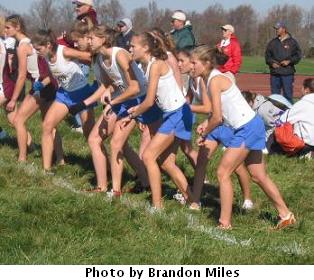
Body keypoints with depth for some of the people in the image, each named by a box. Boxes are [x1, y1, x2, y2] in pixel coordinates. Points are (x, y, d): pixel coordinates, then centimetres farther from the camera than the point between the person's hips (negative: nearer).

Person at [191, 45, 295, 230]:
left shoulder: (215, 80, -16)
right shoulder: (215, 78, 12)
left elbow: (217, 118, -18)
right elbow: (221, 112, 16)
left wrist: (204, 134, -3)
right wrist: (206, 124, 1)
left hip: (247, 129, -10)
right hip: (252, 126, 10)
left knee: (223, 173, -6)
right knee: (259, 176, 16)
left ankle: (225, 223, -2)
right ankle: (286, 216, 24)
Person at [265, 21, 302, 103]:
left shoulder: (292, 42, 3)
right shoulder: (272, 42, 13)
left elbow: (298, 55, 1)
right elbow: (267, 55, 14)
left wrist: (289, 61, -13)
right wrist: (272, 63, -4)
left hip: (287, 73, -4)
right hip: (274, 73, 4)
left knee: (288, 94, -4)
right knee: (274, 95, 8)